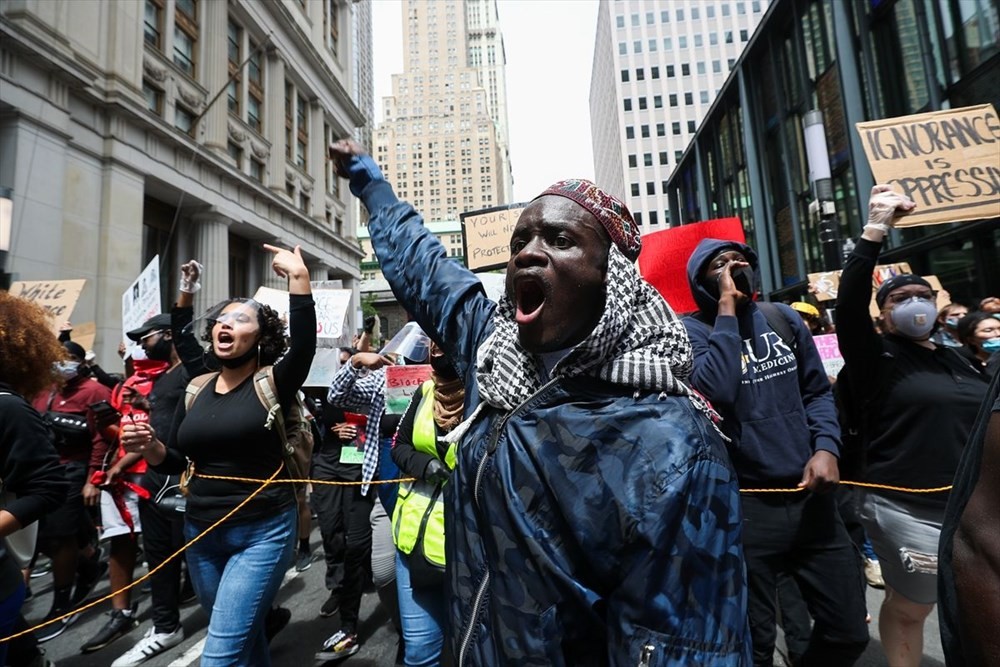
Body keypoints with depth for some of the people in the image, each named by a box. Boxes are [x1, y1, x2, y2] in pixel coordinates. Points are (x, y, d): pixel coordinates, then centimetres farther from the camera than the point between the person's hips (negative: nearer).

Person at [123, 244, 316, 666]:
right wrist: (151, 448, -7)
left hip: (263, 533, -6)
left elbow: (304, 344, -30)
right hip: (201, 532, 6)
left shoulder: (272, 384, -10)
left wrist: (299, 279, -35)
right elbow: (178, 462, 14)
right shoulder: (196, 390, 6)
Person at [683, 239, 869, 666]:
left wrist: (826, 447, -6)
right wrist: (728, 308, -19)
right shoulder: (691, 330, -8)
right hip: (744, 505, -5)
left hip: (810, 496, 5)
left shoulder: (783, 317, 7)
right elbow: (715, 391, -26)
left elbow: (817, 390, 12)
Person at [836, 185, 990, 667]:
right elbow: (848, 307, -26)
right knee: (908, 610, 8)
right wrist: (874, 234, -29)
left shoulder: (954, 360, 13)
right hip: (913, 511, -6)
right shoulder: (877, 360, -8)